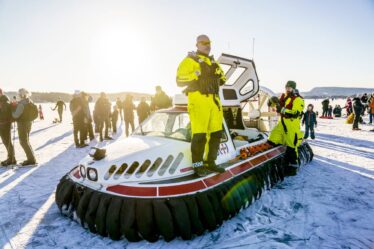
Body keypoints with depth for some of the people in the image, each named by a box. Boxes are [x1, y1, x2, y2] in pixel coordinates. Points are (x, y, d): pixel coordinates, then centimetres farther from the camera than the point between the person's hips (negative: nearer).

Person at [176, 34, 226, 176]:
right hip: (198, 99, -7)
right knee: (199, 134, -9)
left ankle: (210, 162, 20)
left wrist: (217, 73, 1)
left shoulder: (213, 62, 24)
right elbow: (180, 80, -9)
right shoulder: (190, 60, 1)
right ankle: (197, 165, 3)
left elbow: (223, 78, 23)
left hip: (214, 99, 8)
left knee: (216, 133, 8)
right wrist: (198, 73, -17)